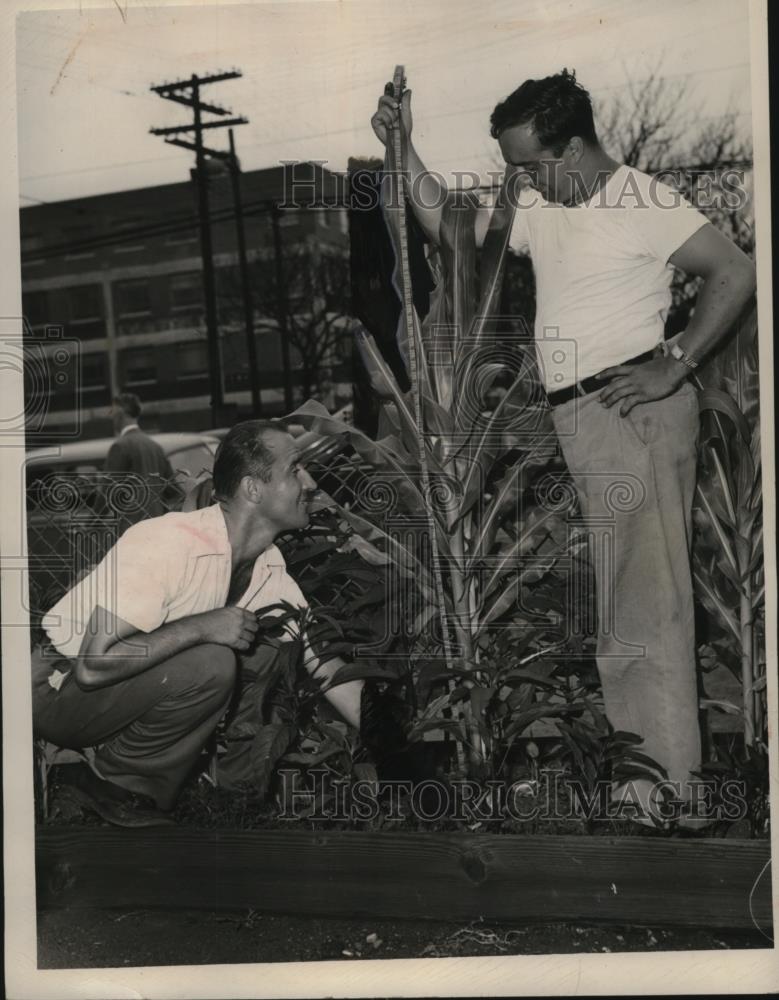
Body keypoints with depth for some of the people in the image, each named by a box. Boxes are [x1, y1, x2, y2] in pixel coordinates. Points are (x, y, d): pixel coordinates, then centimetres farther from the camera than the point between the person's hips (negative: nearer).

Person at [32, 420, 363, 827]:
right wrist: (201, 626, -31)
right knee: (210, 665, -29)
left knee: (271, 655, -5)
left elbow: (325, 664, 3)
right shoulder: (170, 544, -29)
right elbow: (93, 665, -33)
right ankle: (110, 783, -7)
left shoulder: (269, 565, -3)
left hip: (131, 688, 8)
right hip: (58, 689, -8)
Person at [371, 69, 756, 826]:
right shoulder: (539, 209, 13)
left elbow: (736, 273, -11)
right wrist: (403, 149, 9)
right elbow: (447, 227, 18)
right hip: (575, 423, 8)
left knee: (644, 598, -8)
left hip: (631, 414, -8)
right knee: (615, 598, 11)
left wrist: (674, 366, -14)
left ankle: (666, 791, 0)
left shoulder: (643, 200, -8)